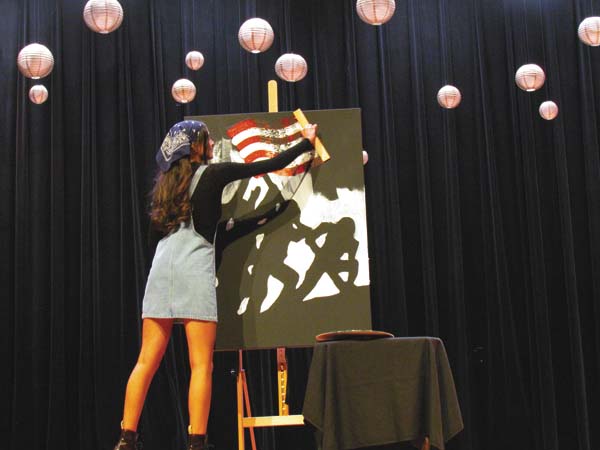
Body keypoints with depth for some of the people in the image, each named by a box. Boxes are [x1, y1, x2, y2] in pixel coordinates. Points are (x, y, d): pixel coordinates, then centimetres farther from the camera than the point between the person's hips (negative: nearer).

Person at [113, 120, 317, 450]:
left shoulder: (166, 181, 18)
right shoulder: (212, 173, 2)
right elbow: (269, 166, 7)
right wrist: (306, 142, 20)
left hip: (162, 269, 6)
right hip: (195, 268, -6)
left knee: (147, 361, 6)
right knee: (201, 364, -5)